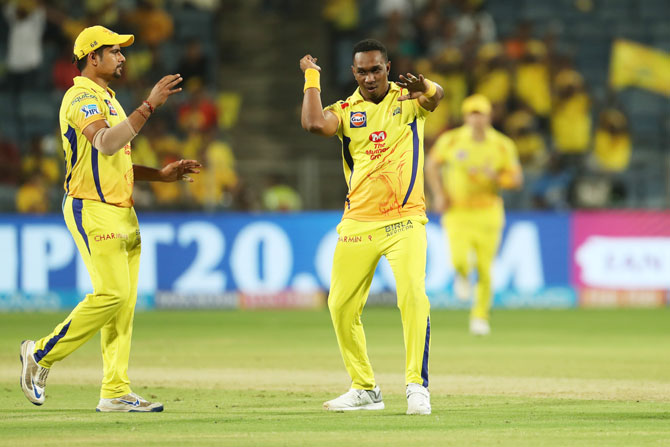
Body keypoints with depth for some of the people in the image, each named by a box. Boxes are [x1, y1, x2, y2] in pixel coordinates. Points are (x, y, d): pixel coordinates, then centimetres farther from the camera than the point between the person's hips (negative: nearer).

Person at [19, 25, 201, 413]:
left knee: (124, 301, 4)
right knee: (112, 294, -16)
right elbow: (105, 144, -29)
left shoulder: (107, 101, 22)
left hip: (122, 213, 10)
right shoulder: (82, 98, -10)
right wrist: (149, 105, -32)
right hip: (93, 210, -10)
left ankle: (116, 393, 4)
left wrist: (163, 174, 16)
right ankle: (42, 354, -2)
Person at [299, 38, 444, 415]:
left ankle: (417, 385, -16)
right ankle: (365, 390, 17)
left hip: (405, 220, -3)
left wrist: (424, 86, -45)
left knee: (413, 296, -20)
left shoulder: (409, 99, 3)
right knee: (342, 306, 3)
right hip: (358, 224, 3)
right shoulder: (346, 111, 7)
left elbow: (437, 96, -21)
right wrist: (312, 78, -2)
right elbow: (314, 123, -14)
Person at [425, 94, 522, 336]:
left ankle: (480, 317, 19)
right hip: (457, 213, -1)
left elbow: (517, 178, 1)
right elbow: (432, 165, 13)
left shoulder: (502, 145, -2)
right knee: (459, 259, -19)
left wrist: (495, 177, -18)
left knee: (484, 267, -1)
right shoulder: (450, 140, -1)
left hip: (487, 213, 1)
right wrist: (439, 194, 2)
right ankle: (462, 276, 21)